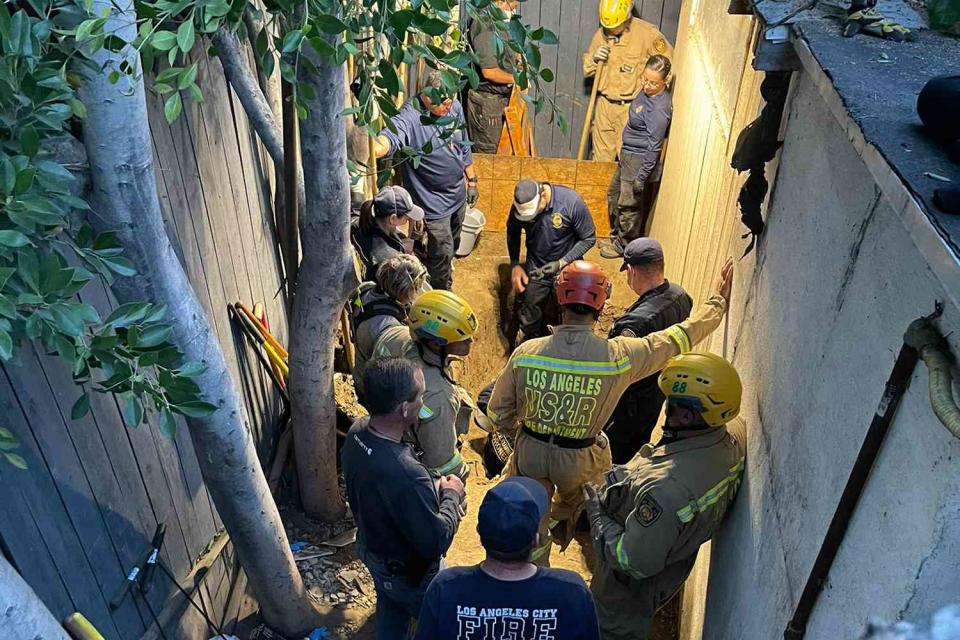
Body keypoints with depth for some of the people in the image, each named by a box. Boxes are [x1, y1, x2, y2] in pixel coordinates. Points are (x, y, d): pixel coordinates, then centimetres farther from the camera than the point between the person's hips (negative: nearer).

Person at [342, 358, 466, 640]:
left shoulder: (357, 432, -19)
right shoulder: (406, 475, -44)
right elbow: (435, 543, -30)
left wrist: (432, 490, -5)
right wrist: (451, 495, -16)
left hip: (371, 548, 7)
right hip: (408, 572, -7)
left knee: (390, 609, 33)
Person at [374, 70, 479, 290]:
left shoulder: (455, 107, -8)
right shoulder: (410, 117, -30)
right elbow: (391, 137, -52)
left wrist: (471, 181, 14)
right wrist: (370, 149, -75)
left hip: (458, 194, 7)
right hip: (434, 200, -7)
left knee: (452, 242, 27)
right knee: (442, 250, 6)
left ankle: (443, 275, 56)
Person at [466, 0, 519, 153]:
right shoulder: (485, 27, -18)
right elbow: (489, 72, -24)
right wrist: (516, 78, -11)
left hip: (497, 99, 10)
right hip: (486, 102, -10)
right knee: (487, 154, -2)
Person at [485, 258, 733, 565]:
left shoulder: (526, 353, -21)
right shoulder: (618, 356, -24)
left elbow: (498, 413, -9)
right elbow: (680, 337, -11)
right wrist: (718, 301, 4)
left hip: (530, 451, 0)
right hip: (578, 461, 0)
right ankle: (561, 520, 57)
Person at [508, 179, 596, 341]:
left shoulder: (572, 202, -26)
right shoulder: (520, 206, -16)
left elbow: (588, 238, -15)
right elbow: (512, 233, 5)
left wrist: (561, 263, -22)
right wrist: (515, 264, -6)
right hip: (535, 271, 2)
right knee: (528, 321, 9)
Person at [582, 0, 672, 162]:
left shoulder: (646, 33, -14)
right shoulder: (601, 33, 0)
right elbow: (586, 69, 11)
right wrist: (594, 59, -12)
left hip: (630, 108, -4)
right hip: (604, 105, 4)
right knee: (601, 157, 14)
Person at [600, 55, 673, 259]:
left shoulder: (660, 108, -26)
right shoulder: (647, 92, 1)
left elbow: (654, 147, -24)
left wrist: (641, 177, -21)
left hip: (639, 159, -10)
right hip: (627, 153, 10)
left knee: (628, 205, 4)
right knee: (613, 195, 21)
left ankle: (624, 245, 23)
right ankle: (616, 236, 38)